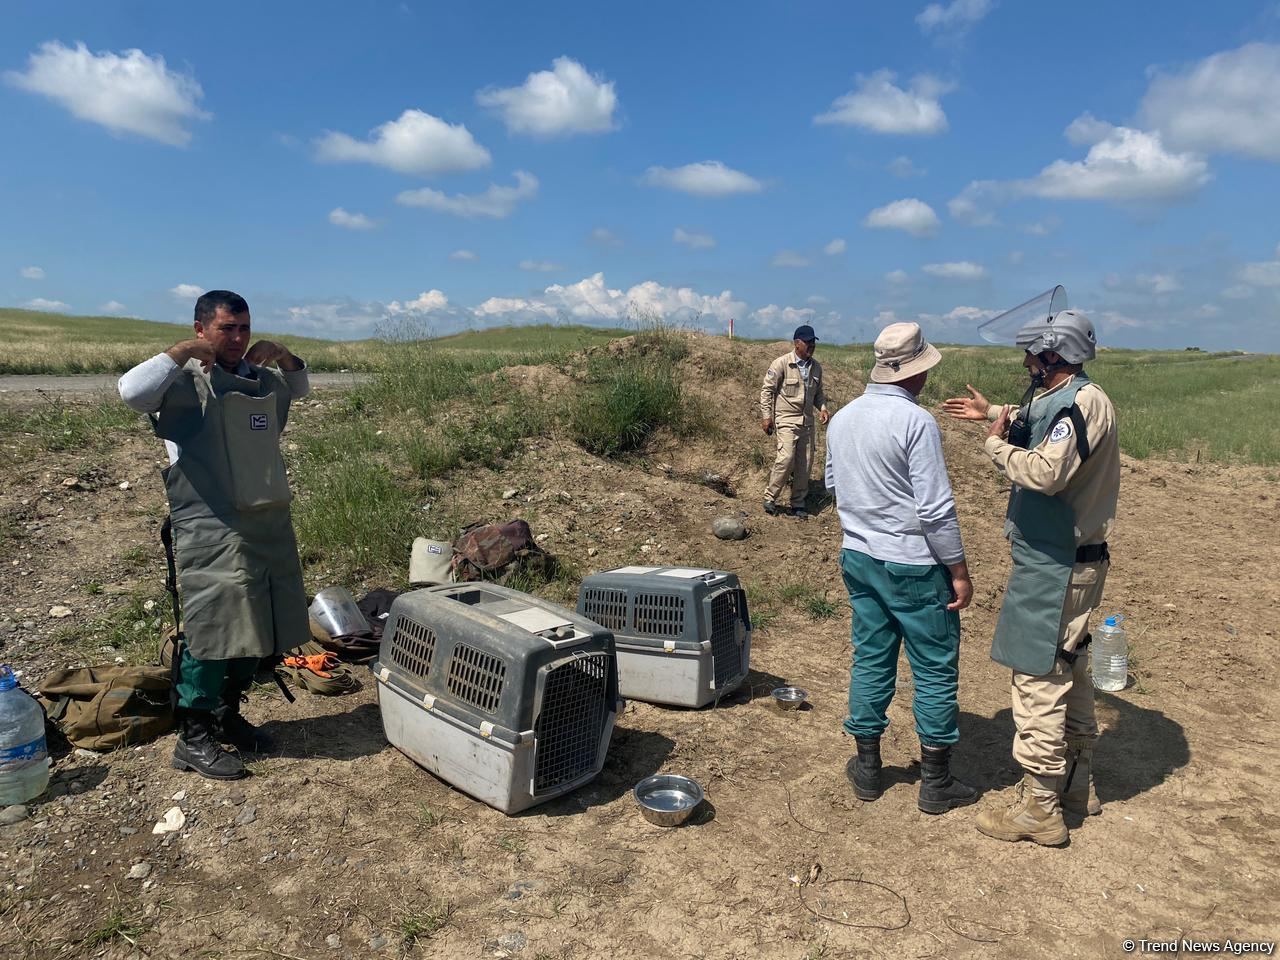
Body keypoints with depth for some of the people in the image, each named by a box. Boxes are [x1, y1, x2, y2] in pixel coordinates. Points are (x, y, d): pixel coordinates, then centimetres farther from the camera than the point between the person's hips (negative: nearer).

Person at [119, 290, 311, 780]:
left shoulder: (262, 379, 12)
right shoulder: (186, 380, -7)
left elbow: (300, 389, 31)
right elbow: (132, 390, -26)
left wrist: (282, 355, 12)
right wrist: (181, 352, -16)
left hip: (270, 524, 7)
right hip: (213, 531, -7)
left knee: (257, 625, 14)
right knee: (213, 628, -4)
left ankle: (228, 716, 32)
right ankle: (192, 739, 10)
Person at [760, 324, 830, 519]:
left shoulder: (816, 367, 10)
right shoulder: (781, 364, -8)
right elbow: (767, 390, -5)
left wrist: (822, 408, 3)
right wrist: (766, 416, -10)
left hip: (807, 421, 6)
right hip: (786, 420, -6)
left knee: (805, 463, 6)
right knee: (786, 459, -17)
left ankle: (798, 503, 17)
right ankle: (770, 498, -1)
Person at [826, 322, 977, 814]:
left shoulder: (841, 418, 4)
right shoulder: (916, 422, -18)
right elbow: (935, 508, -19)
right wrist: (959, 571, -11)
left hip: (858, 557, 7)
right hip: (913, 565, -6)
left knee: (870, 659, 16)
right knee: (935, 670, 8)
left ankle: (867, 768, 26)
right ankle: (936, 782, 18)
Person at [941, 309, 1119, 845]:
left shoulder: (1082, 404, -21)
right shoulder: (1068, 400, 10)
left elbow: (1045, 472, -34)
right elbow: (1039, 426, 33)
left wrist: (997, 443, -19)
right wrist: (994, 414, 32)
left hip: (1056, 569, -11)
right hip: (1068, 562, 11)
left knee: (1039, 679, -4)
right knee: (1067, 671, 20)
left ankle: (1040, 810, 6)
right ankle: (1077, 785, 35)